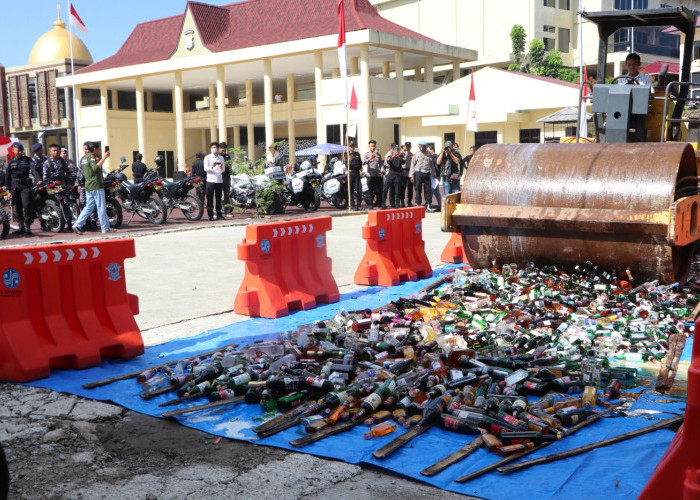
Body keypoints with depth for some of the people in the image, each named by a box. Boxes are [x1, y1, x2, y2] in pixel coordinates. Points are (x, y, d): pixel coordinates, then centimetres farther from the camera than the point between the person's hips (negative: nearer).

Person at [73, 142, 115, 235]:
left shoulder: (83, 158, 20)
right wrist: (103, 158, -21)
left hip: (88, 187, 9)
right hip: (96, 185, -9)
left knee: (89, 207, 10)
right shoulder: (92, 157, -11)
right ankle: (105, 228, 1)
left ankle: (77, 225, 2)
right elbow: (95, 167, -27)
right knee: (101, 207, -3)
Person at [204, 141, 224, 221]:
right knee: (210, 198, -4)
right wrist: (211, 167, -24)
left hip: (219, 180, 3)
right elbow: (205, 169, -4)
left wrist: (221, 168, -12)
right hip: (210, 180, -3)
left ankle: (219, 214, 9)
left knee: (218, 198, 4)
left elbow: (223, 170, 11)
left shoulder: (221, 158, 15)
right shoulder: (207, 157, 6)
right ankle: (210, 215, -1)